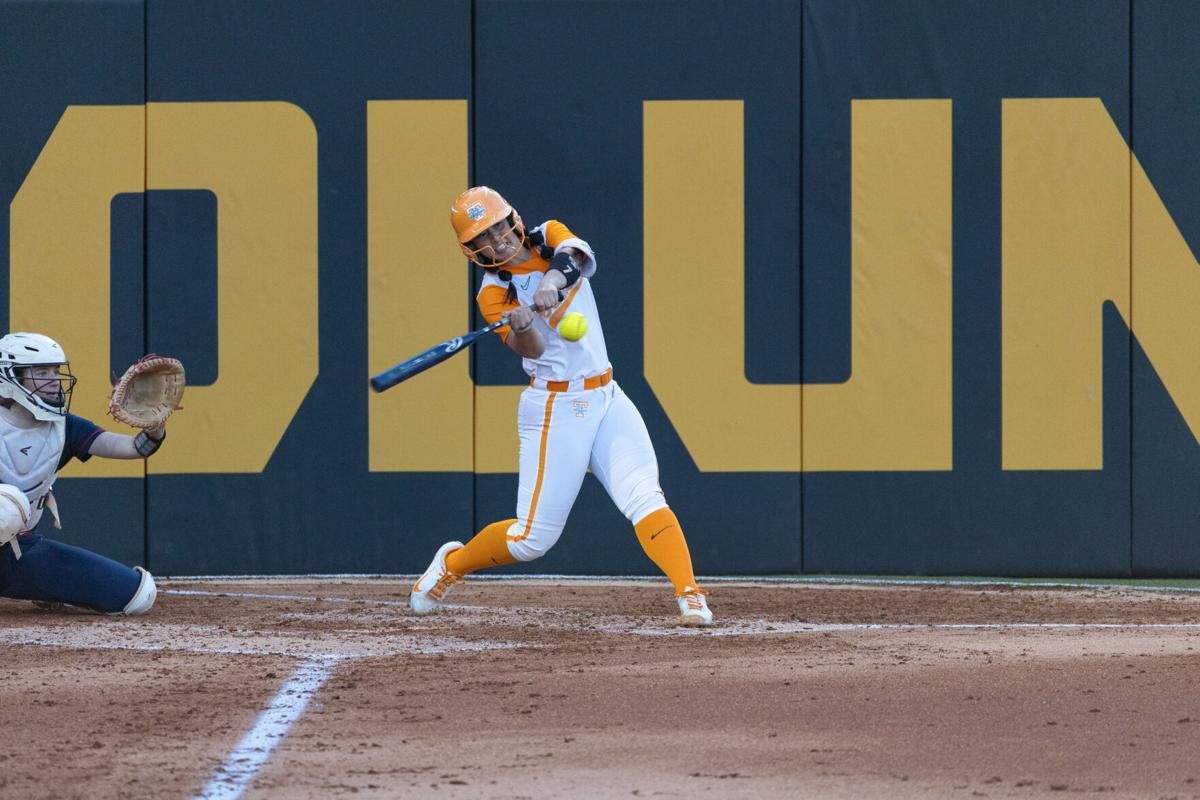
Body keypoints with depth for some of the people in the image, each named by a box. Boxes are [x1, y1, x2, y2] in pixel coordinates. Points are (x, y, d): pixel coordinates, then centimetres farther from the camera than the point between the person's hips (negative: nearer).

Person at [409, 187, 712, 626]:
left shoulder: (549, 237, 5)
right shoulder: (495, 293, -7)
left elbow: (580, 257, -19)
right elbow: (532, 348, -23)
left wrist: (554, 278, -41)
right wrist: (521, 325, -46)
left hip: (607, 398, 4)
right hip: (556, 408, -4)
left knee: (644, 498, -15)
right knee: (533, 537, -1)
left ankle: (690, 594, -19)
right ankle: (452, 564, 23)